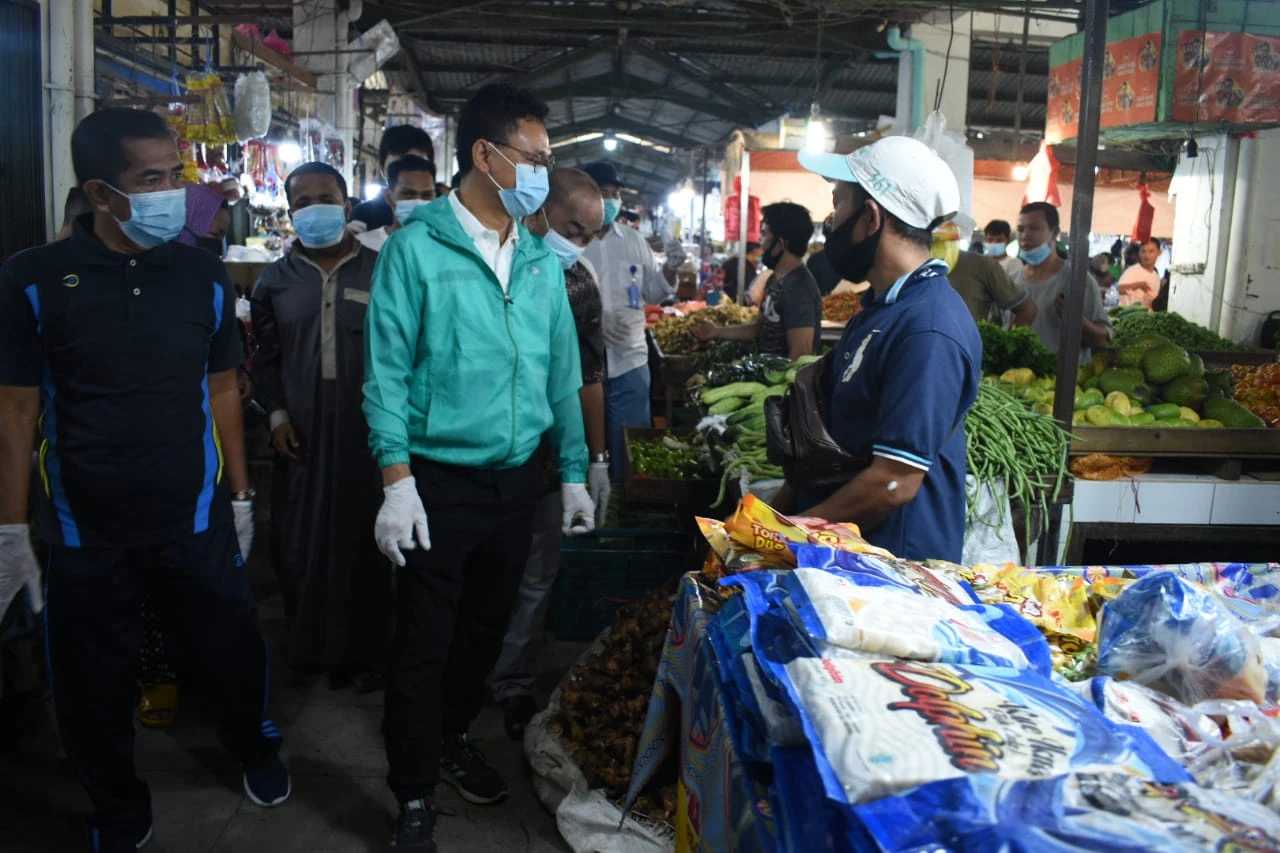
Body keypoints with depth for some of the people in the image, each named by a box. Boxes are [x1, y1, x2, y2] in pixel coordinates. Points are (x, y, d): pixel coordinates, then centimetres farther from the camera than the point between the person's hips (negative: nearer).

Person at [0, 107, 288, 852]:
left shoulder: (204, 275, -2)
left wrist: (240, 496, 7)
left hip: (197, 522, 1)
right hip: (85, 535, -1)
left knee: (232, 653, 13)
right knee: (93, 689, 14)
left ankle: (260, 748, 45)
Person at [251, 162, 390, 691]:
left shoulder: (381, 270, 1)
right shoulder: (275, 281, 11)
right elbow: (266, 359, 14)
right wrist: (276, 415, 2)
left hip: (370, 435, -2)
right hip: (303, 439, 3)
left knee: (368, 545, 4)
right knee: (305, 548, 8)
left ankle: (365, 652, 18)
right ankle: (316, 648, 25)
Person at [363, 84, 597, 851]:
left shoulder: (542, 260, 6)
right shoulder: (417, 248, -9)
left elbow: (562, 375, 10)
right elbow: (388, 373, -11)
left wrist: (574, 474, 9)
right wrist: (396, 482, -16)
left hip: (518, 478, 5)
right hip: (441, 479, -5)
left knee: (486, 628, 19)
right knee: (424, 642, 6)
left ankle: (452, 737, 43)